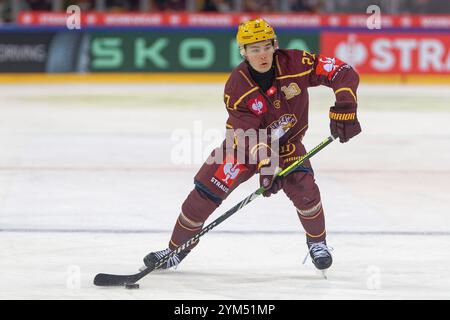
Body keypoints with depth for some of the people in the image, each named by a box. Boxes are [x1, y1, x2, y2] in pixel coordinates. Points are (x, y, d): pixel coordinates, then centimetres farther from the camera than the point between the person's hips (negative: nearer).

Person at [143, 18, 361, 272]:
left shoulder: (295, 63, -25)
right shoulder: (236, 88, -25)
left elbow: (343, 73, -24)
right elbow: (248, 136, -27)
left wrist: (344, 107, -38)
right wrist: (266, 164, -42)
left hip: (287, 141, 0)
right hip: (245, 142, 0)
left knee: (303, 188, -23)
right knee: (206, 192, -9)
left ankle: (317, 242, 5)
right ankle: (177, 249, 9)